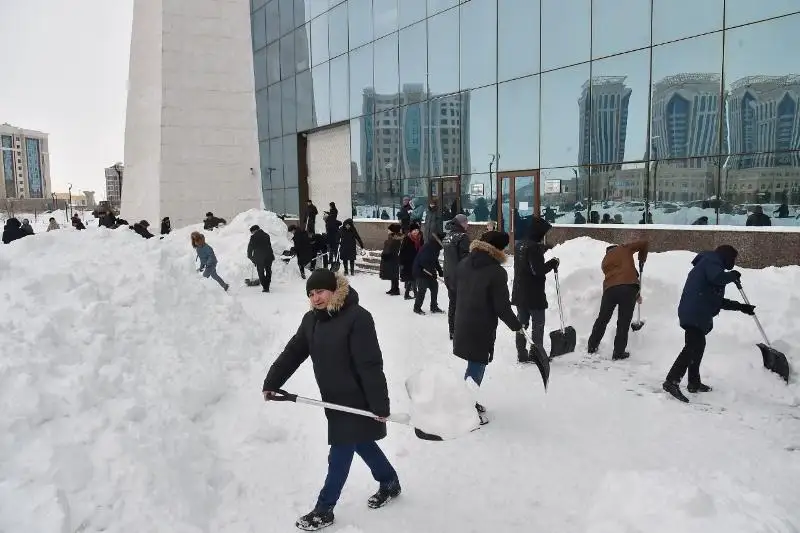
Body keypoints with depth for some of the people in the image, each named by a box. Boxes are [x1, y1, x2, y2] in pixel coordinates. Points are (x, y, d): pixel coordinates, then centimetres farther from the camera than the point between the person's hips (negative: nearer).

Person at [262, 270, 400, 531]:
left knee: (339, 456, 3)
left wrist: (380, 404, -24)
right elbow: (292, 353, 6)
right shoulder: (311, 319, 2)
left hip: (357, 400, -8)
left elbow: (371, 365, -24)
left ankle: (323, 510, 19)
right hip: (335, 398, 8)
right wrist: (272, 383, -2)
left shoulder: (357, 317, -23)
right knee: (362, 444, 22)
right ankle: (390, 483, 42)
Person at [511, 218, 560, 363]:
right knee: (538, 324, 5)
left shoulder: (520, 245, 8)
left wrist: (543, 249, 25)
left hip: (519, 293, 8)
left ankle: (522, 354, 17)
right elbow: (538, 270, -23)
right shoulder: (534, 247, -19)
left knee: (521, 323, 13)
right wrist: (553, 263, -9)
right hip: (534, 294, -8)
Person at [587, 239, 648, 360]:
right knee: (623, 322, 5)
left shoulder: (605, 261, 29)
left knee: (602, 319, 17)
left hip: (610, 289, 3)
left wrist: (635, 294, 30)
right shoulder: (624, 248, 20)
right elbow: (645, 244, 19)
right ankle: (618, 353, 8)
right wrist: (642, 260, 32)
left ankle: (592, 347, 28)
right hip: (629, 287, -3)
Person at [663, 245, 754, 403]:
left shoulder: (709, 264, 30)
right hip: (694, 314, -11)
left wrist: (741, 307, 31)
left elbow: (718, 300, 32)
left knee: (697, 346, 18)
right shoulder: (711, 261, 1)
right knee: (693, 347, -17)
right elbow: (717, 277, -23)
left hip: (697, 314, 11)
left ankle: (694, 383, 29)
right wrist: (733, 275, -1)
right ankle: (672, 381, -24)